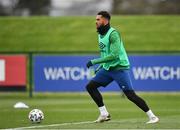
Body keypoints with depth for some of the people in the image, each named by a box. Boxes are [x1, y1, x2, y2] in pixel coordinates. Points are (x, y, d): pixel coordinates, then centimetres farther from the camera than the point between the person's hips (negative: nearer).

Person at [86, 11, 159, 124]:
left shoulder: (113, 34, -18)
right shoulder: (100, 34, 10)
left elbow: (114, 55, -27)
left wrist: (94, 61, -24)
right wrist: (100, 67, 14)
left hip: (120, 68, -9)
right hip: (107, 68, 9)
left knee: (130, 95, -13)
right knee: (90, 86, 1)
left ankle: (152, 116, -6)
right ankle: (104, 114, 6)